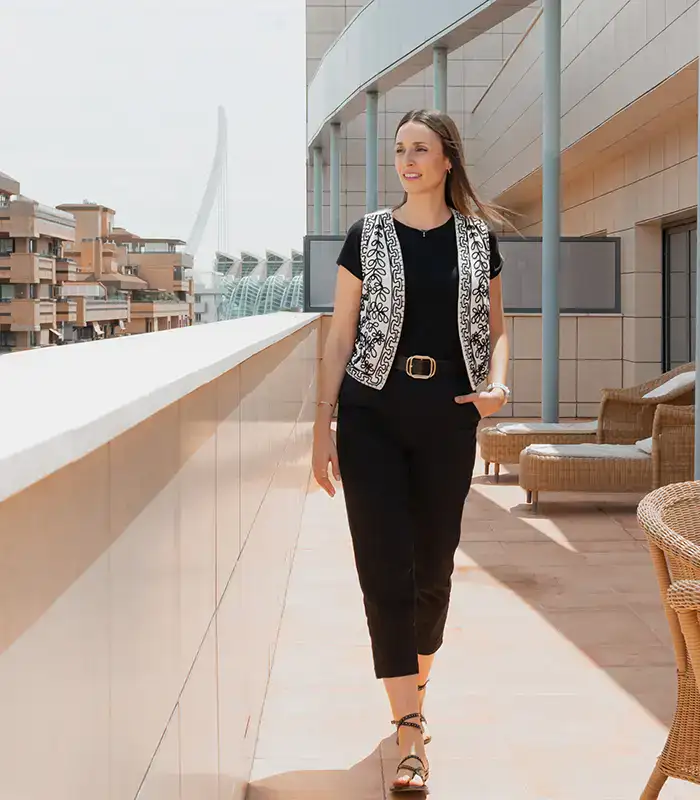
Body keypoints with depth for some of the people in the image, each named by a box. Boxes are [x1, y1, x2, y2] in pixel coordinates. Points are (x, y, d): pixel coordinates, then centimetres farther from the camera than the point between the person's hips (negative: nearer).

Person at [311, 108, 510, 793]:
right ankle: (411, 734, -7)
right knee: (384, 565, -7)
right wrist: (322, 427, -4)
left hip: (448, 420, 2)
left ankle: (416, 682, 33)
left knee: (435, 564, 9)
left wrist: (498, 383, -8)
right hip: (373, 416, -1)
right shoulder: (369, 236, 2)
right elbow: (341, 335, 2)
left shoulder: (478, 239, 6)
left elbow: (496, 329, 14)